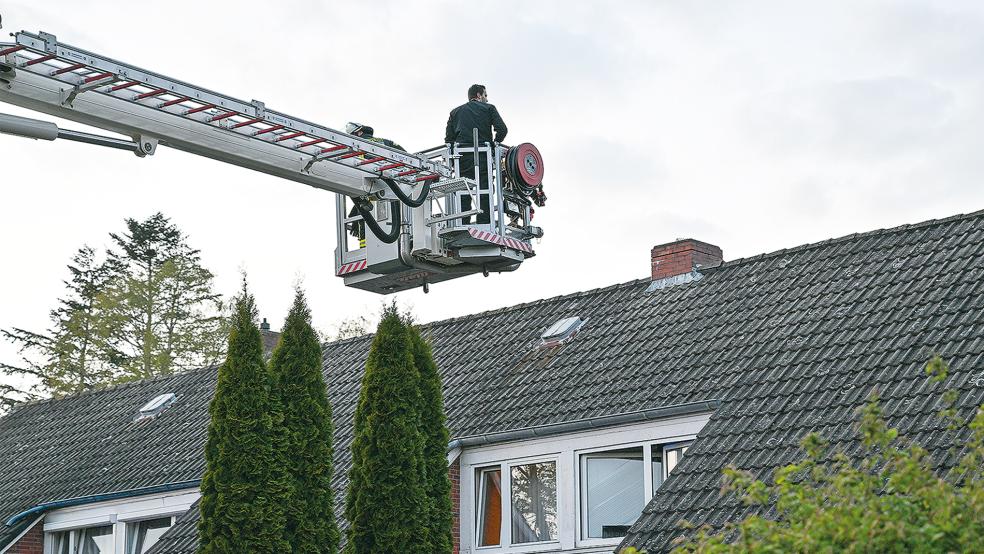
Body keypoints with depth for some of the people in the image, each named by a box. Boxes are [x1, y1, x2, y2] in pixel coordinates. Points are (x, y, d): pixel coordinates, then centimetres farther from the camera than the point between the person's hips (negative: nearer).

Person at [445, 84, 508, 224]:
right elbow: (502, 129, -4)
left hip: (462, 155, 3)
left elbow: (449, 138, 12)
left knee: (464, 194, 2)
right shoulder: (489, 108, 10)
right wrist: (494, 145, 9)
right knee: (484, 192, -2)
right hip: (483, 155, -3)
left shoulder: (455, 112, 20)